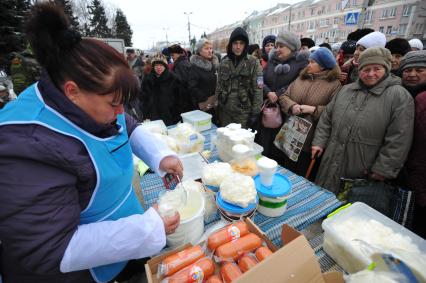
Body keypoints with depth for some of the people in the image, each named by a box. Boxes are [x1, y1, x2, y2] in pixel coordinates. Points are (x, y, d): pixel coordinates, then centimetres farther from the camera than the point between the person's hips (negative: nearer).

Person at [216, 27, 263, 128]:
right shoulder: (224, 63, 7)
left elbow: (258, 89, -7)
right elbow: (219, 87, 10)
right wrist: (217, 109, 7)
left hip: (244, 111, -3)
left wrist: (255, 112, -11)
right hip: (225, 111, 4)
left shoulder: (253, 62, -4)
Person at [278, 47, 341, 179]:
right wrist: (292, 106, -12)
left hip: (312, 141, -4)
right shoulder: (301, 78, 11)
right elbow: (284, 96, 8)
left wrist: (313, 109, -19)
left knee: (306, 177, 12)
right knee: (288, 172, 19)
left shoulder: (335, 84, -6)